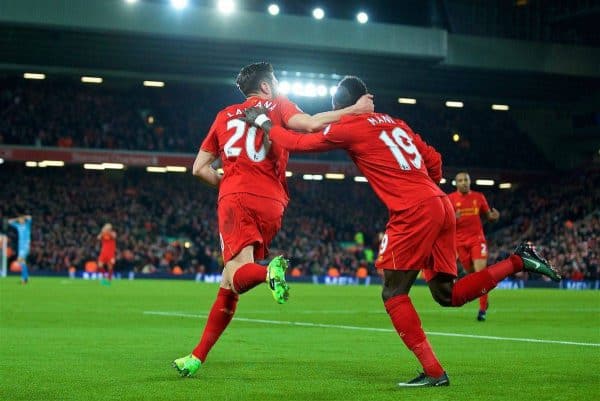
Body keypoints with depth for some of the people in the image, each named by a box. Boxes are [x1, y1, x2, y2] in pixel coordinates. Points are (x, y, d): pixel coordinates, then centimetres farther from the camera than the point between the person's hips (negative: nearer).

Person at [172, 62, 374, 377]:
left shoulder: (225, 116, 22)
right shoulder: (276, 105, 13)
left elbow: (199, 168, 21)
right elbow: (311, 124, -7)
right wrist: (355, 109, 0)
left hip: (235, 198, 0)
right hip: (271, 204, 0)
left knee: (237, 275, -13)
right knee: (229, 284, 8)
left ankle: (269, 272, -48)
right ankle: (197, 356, 9)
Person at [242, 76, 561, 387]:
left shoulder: (349, 128, 0)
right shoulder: (393, 122, 21)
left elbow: (297, 143, 7)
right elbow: (434, 161, 21)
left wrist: (263, 122, 20)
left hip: (414, 212, -8)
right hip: (441, 206, 8)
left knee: (393, 293, 2)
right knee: (447, 294, 13)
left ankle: (433, 371, -5)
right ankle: (518, 261, 3)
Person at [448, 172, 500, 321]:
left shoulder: (479, 197, 5)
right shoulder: (450, 199, -1)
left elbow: (488, 216, 14)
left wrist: (494, 216, -10)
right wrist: (453, 218, -23)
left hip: (477, 238, 0)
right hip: (460, 240, 0)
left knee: (481, 271, -15)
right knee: (470, 272, 6)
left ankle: (483, 308, -10)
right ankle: (484, 302, 30)